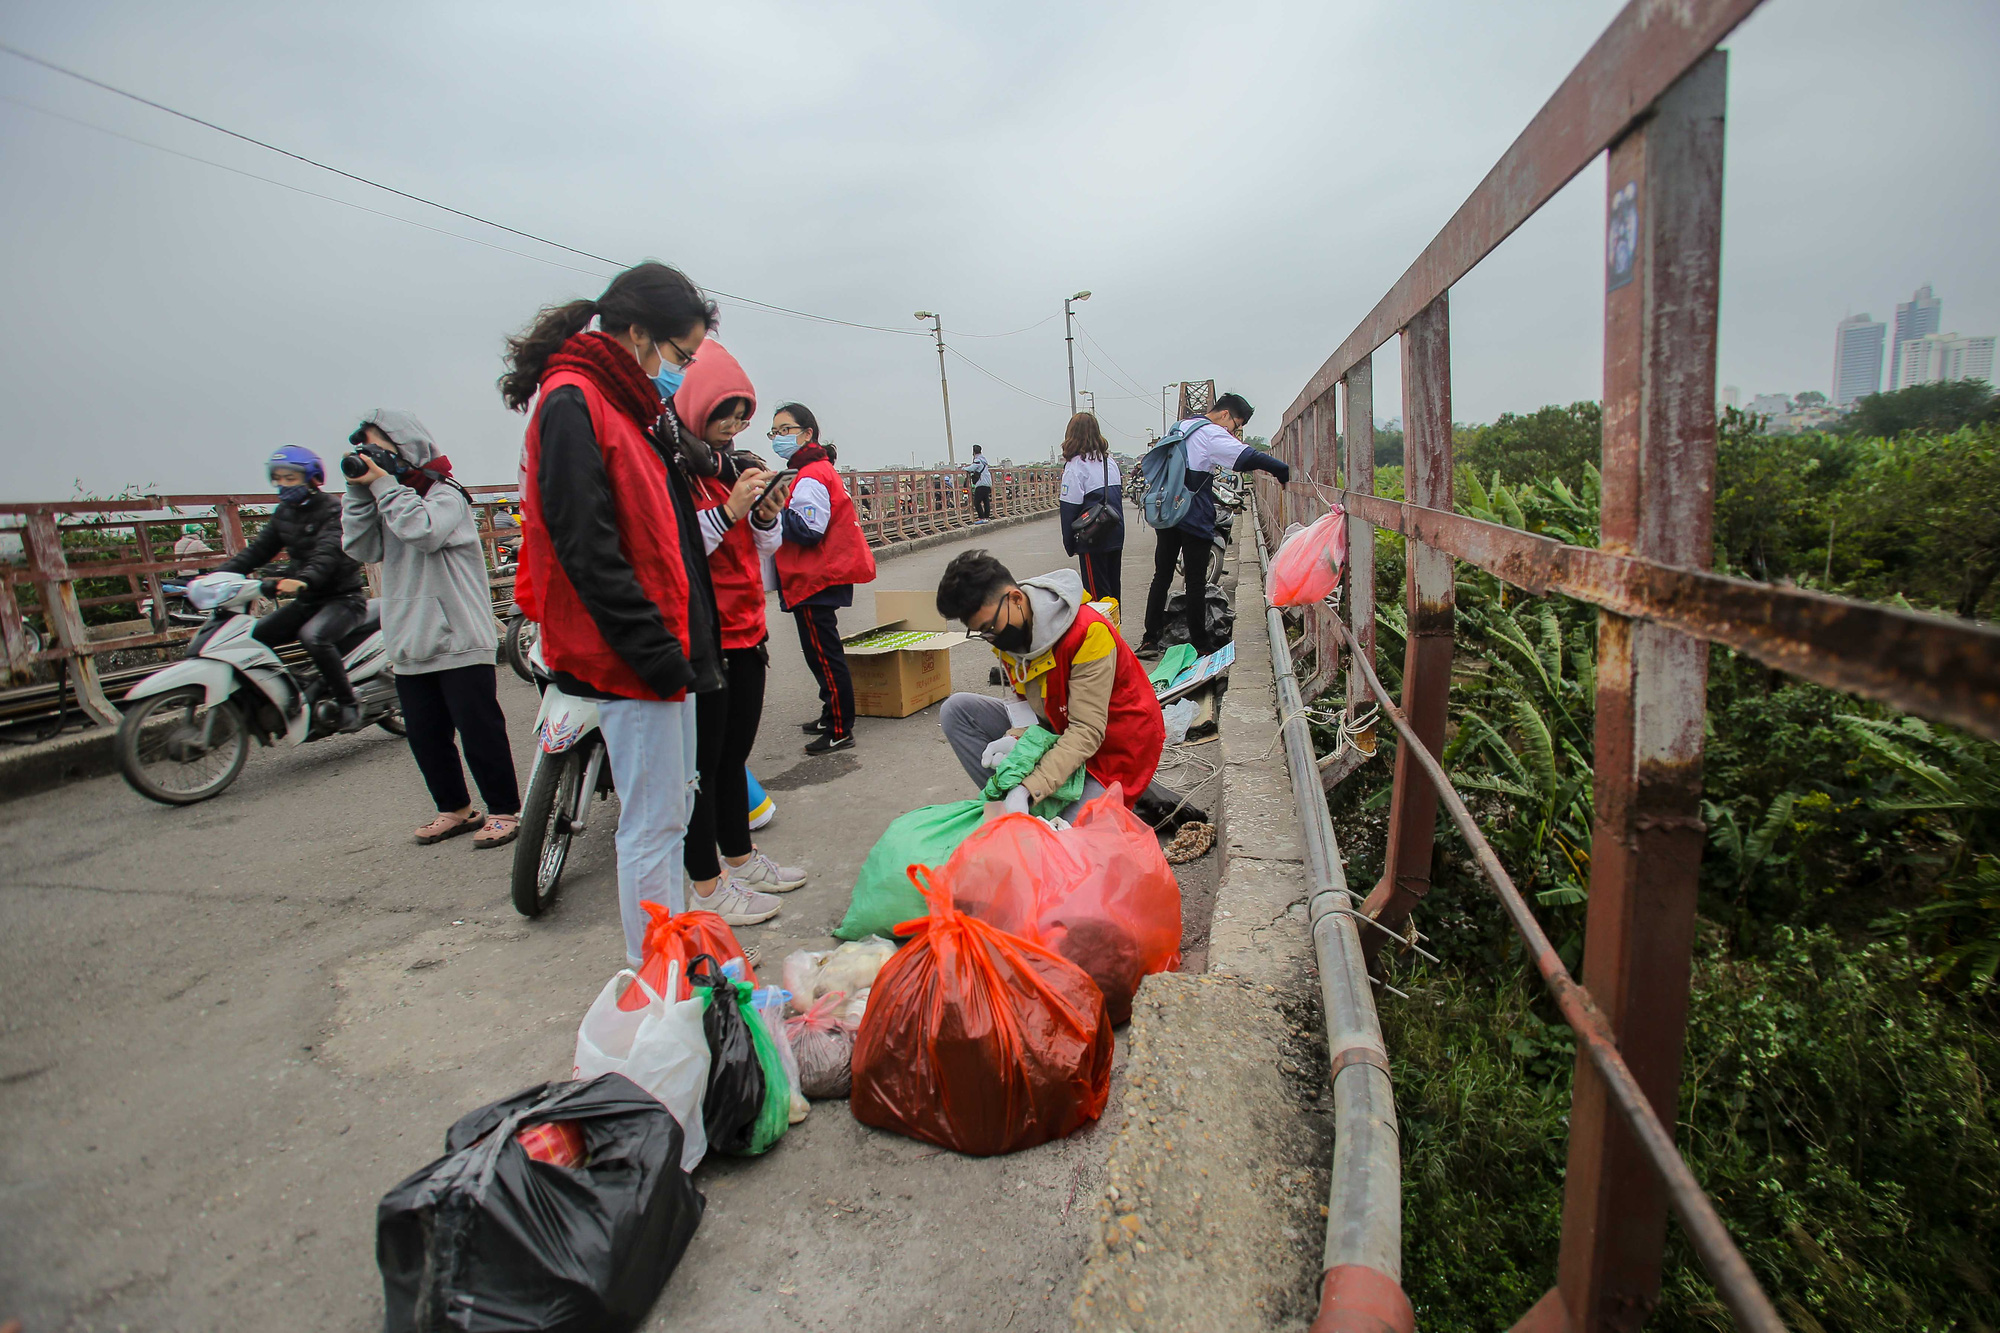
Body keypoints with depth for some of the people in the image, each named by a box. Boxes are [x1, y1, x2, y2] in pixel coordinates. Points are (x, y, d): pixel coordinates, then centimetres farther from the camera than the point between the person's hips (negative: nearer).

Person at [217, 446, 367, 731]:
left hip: (343, 597, -8)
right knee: (254, 637, -1)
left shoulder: (332, 511, -12)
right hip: (308, 600, 8)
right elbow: (258, 550, 9)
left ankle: (348, 703, -22)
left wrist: (303, 580, -47)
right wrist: (219, 574, -6)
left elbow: (328, 553, -28)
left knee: (313, 635, -33)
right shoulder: (283, 513, 13)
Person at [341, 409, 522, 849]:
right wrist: (360, 492, -1)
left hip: (459, 642, -8)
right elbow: (360, 548, 6)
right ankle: (455, 809, 26)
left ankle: (504, 811, 7)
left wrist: (383, 483, -13)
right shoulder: (388, 497, 16)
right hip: (409, 645, 8)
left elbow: (423, 531, -23)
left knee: (479, 730, -3)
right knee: (424, 735, 12)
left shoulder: (446, 494, -5)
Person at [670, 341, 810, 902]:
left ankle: (740, 857, 31)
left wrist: (766, 514, -3)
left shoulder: (735, 465, 12)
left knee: (736, 752, 17)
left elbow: (764, 549, 17)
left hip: (746, 631, 8)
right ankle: (706, 885, 12)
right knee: (704, 761, 1)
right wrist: (729, 510, -25)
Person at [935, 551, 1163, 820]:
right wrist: (1017, 738, -22)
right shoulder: (1006, 631, -6)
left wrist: (1027, 791, -39)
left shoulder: (1088, 633, -29)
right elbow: (1029, 700, 2)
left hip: (1110, 747, -7)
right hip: (1057, 730, 8)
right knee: (957, 710, -6)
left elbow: (1087, 731, -31)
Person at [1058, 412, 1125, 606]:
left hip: (1092, 541, -7)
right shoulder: (1109, 461, 11)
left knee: (1097, 592, 0)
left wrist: (1069, 543, -5)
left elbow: (1070, 508, -13)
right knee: (1113, 588, 16)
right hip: (1116, 536, 7)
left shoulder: (1076, 465, -11)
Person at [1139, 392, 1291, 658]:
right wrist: (1286, 472, -19)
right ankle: (1199, 644, 7)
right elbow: (1249, 457, -22)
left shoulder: (1181, 427, 16)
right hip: (1194, 519, -7)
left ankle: (1149, 640, 8)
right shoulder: (1211, 434, -10)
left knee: (1161, 578, 9)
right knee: (1196, 584, 0)